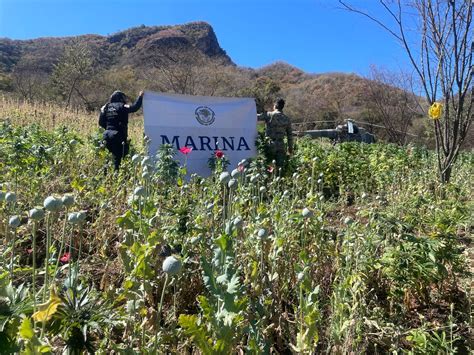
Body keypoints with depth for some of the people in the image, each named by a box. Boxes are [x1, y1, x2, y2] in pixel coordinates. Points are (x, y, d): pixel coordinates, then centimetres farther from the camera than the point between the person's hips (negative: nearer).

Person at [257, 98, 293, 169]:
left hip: (270, 144, -3)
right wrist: (290, 147, 19)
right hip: (281, 145, 3)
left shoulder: (269, 115, -4)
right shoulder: (286, 119, 8)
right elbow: (290, 135, 11)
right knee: (281, 167, 5)